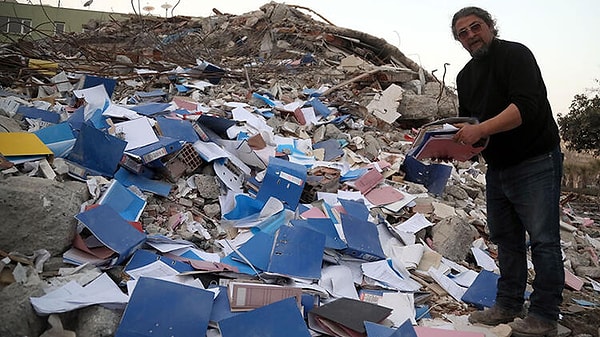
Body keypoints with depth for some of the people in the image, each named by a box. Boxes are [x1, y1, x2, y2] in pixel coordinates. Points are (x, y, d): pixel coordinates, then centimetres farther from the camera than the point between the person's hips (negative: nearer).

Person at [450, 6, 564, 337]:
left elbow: (526, 105, -24)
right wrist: (453, 141, -1)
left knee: (542, 240, -3)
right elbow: (466, 120, 20)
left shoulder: (515, 54, -11)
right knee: (506, 239, 13)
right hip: (497, 168, 8)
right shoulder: (465, 76, 14)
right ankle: (508, 306, 23)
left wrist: (481, 129, -32)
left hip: (535, 163, -8)